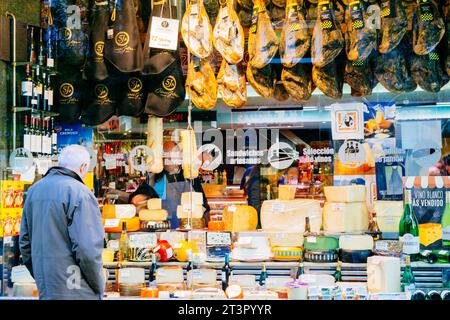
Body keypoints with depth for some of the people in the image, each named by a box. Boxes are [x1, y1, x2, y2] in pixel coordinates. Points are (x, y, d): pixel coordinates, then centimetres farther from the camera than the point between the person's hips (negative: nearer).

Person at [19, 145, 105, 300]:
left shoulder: (34, 190, 10)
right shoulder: (79, 193, -14)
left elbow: (25, 243, 15)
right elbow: (88, 250, -21)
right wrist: (99, 287, -7)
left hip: (45, 290, 8)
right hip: (76, 292, -7)